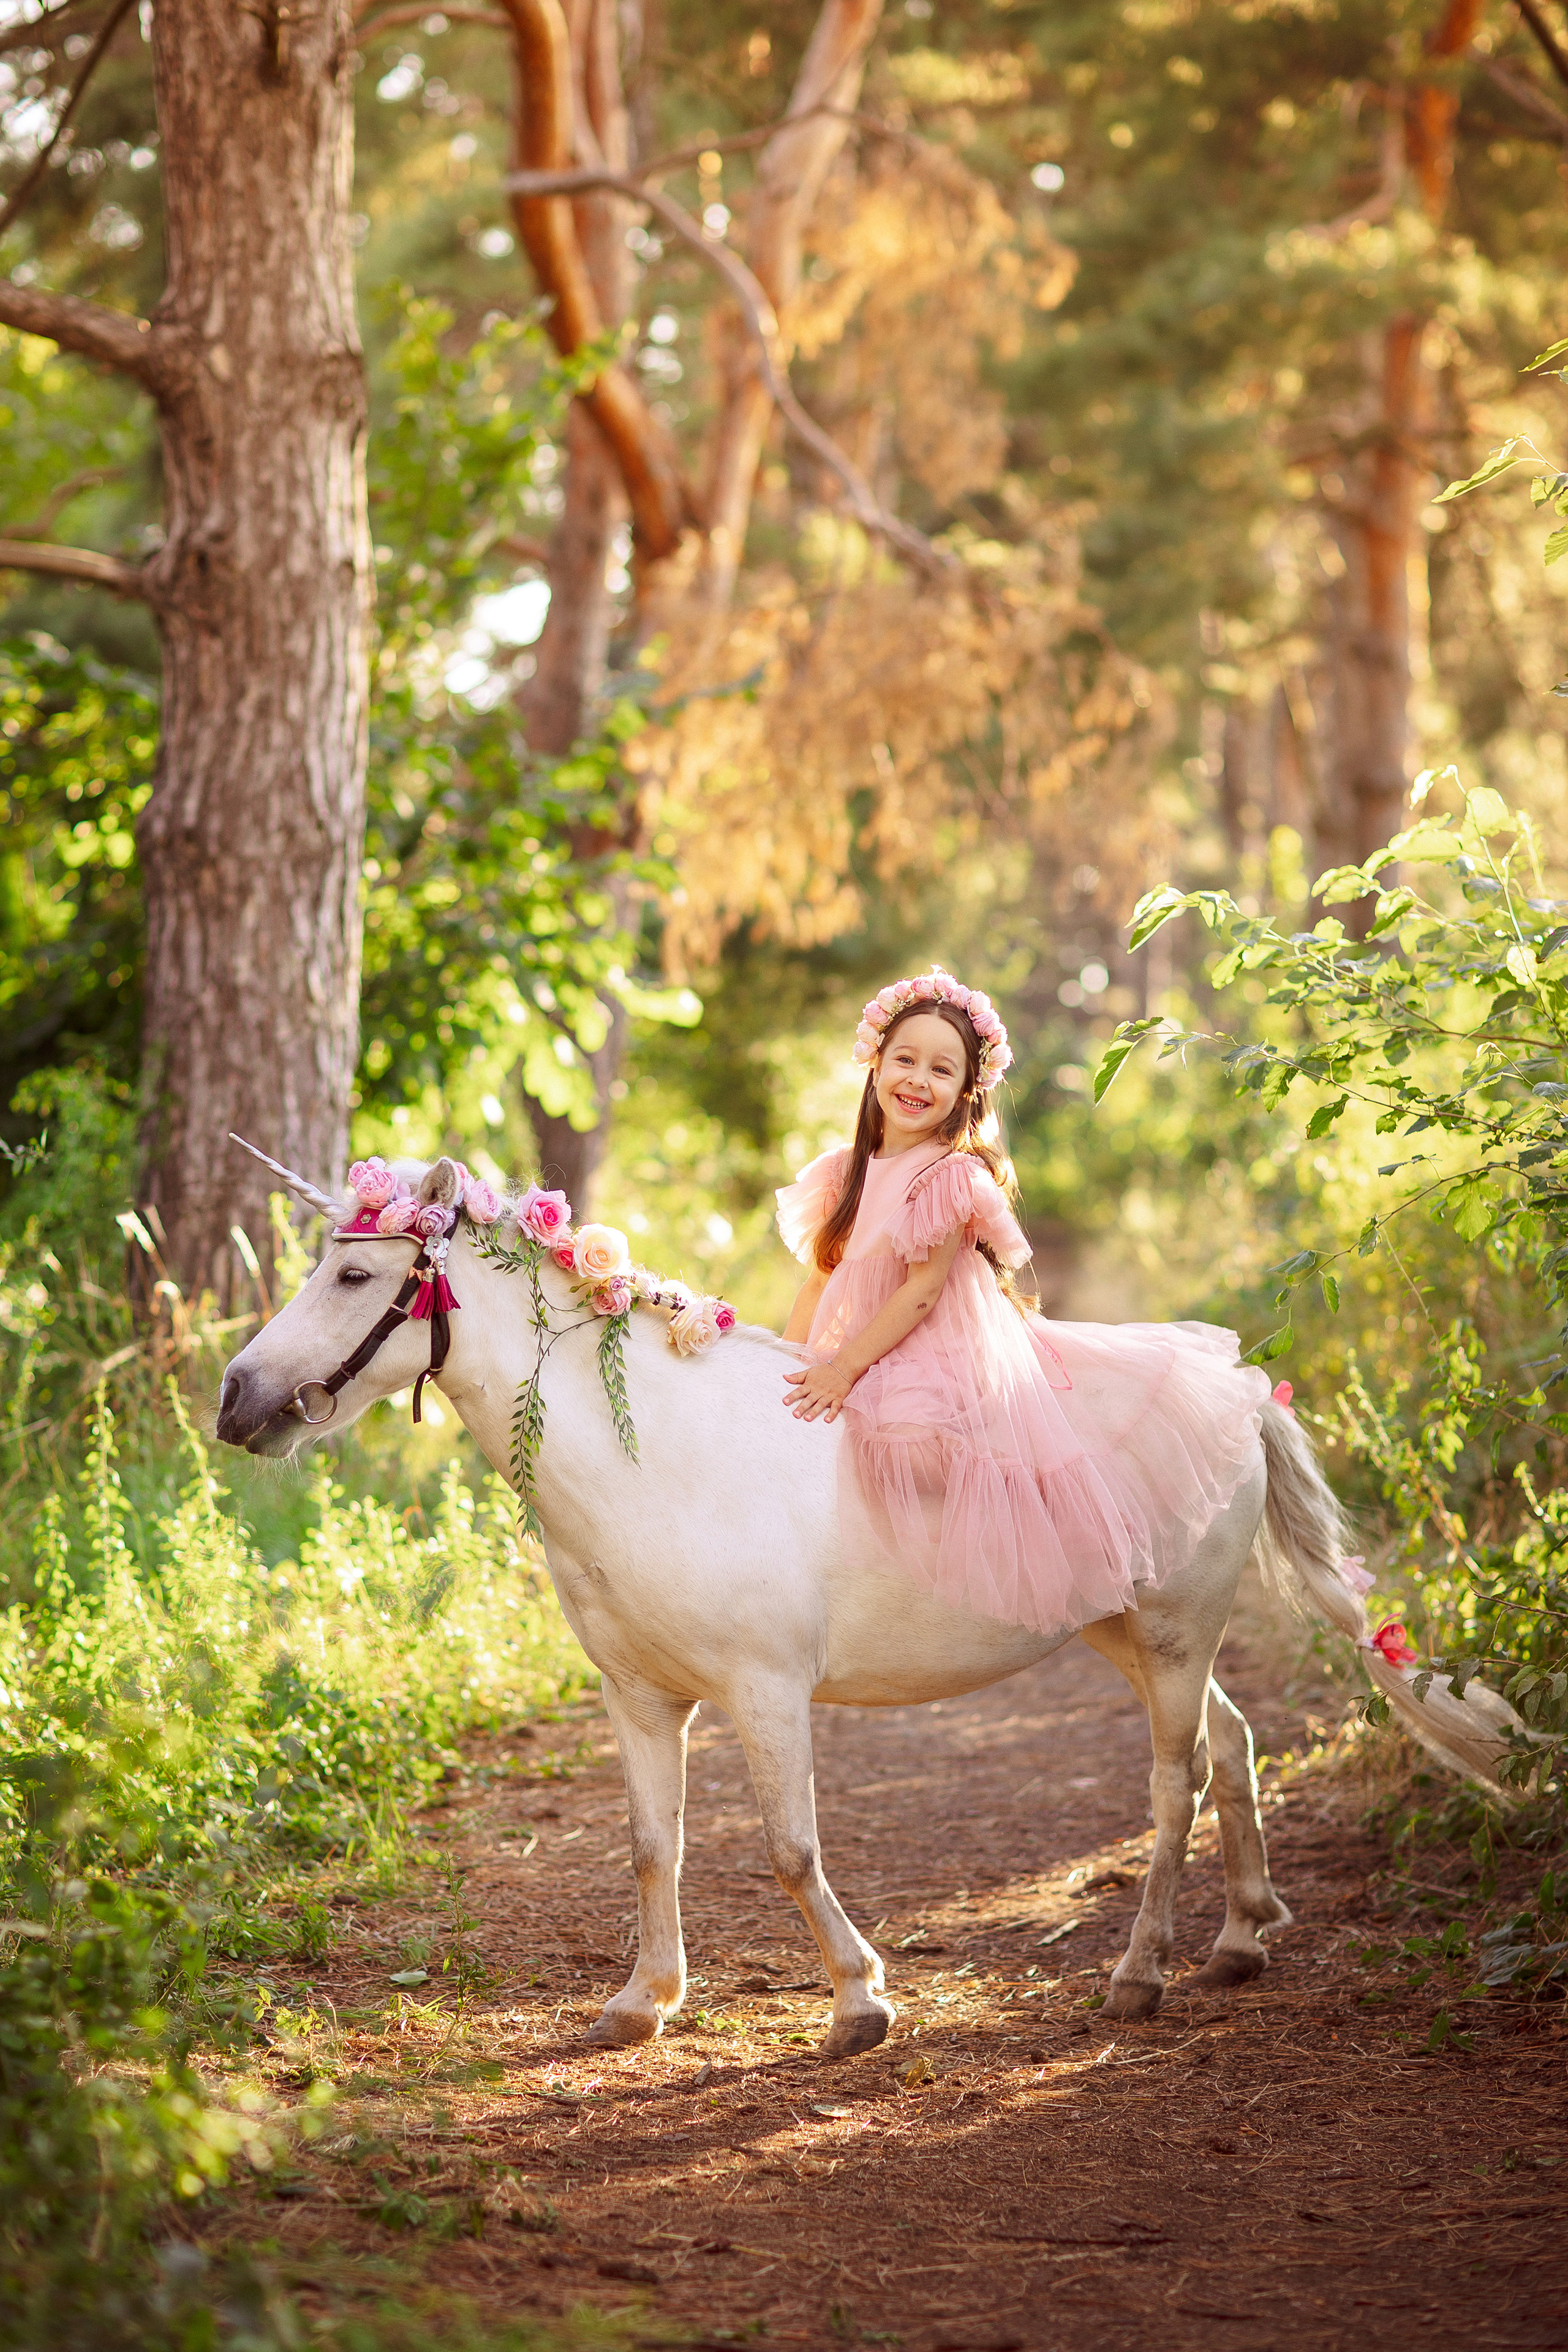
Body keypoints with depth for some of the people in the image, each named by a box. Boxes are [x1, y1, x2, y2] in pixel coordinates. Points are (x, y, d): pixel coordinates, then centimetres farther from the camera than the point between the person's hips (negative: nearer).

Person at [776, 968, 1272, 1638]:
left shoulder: (953, 1177, -12)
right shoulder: (847, 1174, 8)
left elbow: (922, 1291, -16)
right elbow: (819, 1282, 11)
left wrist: (845, 1369, -19)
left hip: (955, 1363, -8)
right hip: (878, 1370, 8)